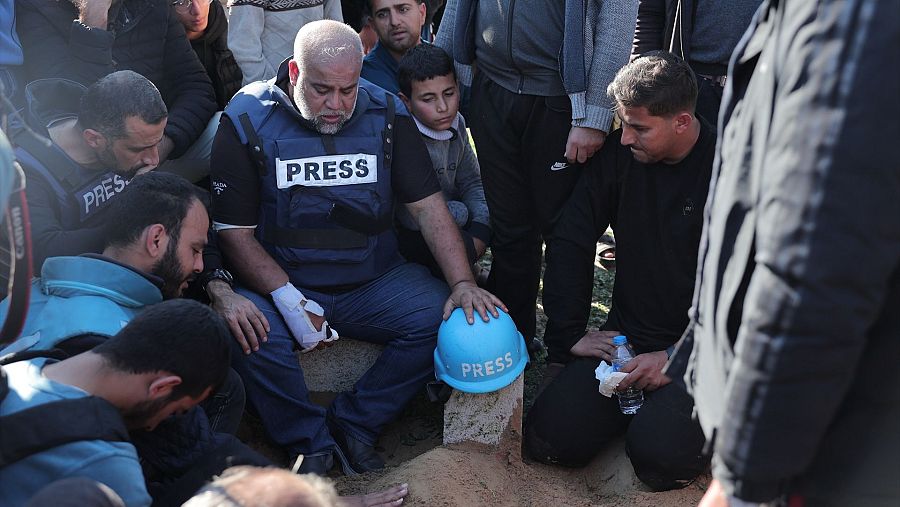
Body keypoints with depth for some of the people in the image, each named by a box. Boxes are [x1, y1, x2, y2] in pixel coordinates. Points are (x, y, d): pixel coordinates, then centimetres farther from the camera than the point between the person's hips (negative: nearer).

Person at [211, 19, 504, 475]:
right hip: (280, 282, -2)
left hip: (373, 281, 3)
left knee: (443, 317, -20)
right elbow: (235, 232, -9)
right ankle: (310, 443, -5)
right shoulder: (248, 121, -7)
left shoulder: (385, 115, 0)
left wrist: (462, 283, -14)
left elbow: (427, 206, -1)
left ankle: (354, 423, -2)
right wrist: (287, 298, -22)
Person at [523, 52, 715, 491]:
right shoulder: (619, 153, 0)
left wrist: (678, 358, -18)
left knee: (658, 454, -27)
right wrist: (567, 337, 1)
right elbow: (569, 244, 5)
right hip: (626, 337, 5)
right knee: (547, 439, -11)